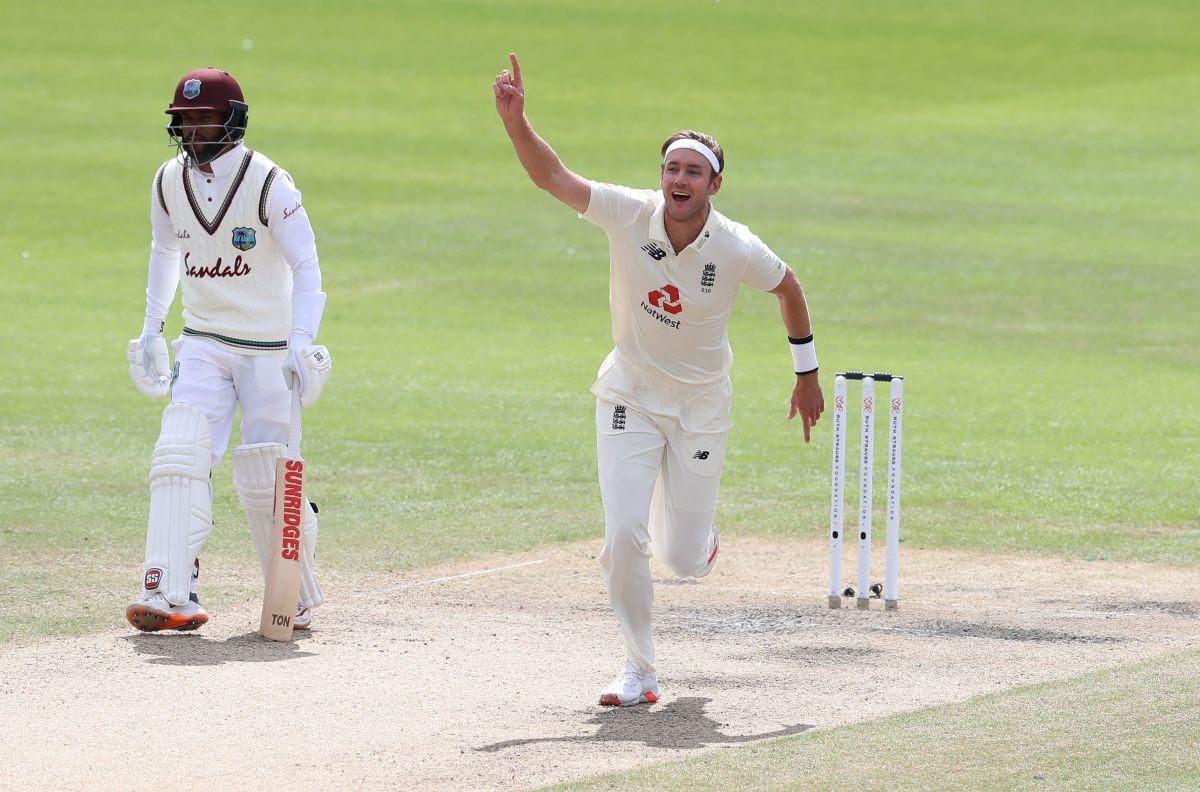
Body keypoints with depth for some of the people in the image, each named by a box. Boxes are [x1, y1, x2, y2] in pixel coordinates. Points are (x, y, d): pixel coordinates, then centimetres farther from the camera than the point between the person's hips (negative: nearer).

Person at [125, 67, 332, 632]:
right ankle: (170, 596, -22)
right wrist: (151, 328, 18)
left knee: (264, 480, -5)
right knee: (178, 457, -15)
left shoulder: (269, 185, -15)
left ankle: (297, 600, 16)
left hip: (270, 349, -4)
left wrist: (300, 345, -30)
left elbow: (306, 268, -18)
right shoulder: (169, 182, 2)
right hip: (203, 346, 4)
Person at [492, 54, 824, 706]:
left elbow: (788, 288, 1)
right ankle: (638, 671, 5)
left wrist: (807, 375, 8)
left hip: (701, 405, 0)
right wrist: (514, 118, -38)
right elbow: (552, 176, -21)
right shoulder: (629, 215, -17)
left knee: (685, 561, 3)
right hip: (630, 398, 0)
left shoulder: (737, 250, -19)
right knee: (623, 537, -13)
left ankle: (696, 531, 43)